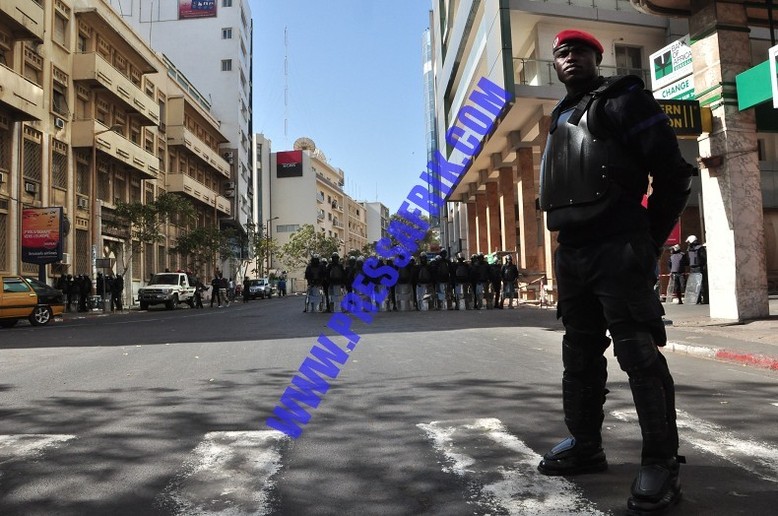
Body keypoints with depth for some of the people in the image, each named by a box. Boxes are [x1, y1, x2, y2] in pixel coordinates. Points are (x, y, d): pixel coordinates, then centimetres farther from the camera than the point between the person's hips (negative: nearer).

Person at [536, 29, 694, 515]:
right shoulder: (561, 117, 22)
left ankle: (662, 464, 2)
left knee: (639, 352, -7)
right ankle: (586, 445, 25)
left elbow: (674, 173, -7)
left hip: (617, 249, -8)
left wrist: (649, 240, -7)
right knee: (580, 353, 13)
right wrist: (568, 239, 13)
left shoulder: (623, 99, 0)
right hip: (571, 252, 8)